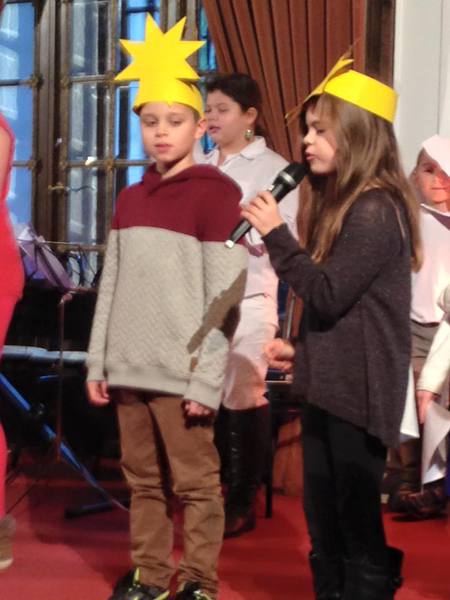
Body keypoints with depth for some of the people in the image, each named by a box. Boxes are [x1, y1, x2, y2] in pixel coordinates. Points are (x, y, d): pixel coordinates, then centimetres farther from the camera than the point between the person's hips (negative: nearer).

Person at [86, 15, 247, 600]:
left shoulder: (217, 191, -5)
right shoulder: (130, 198, 14)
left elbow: (225, 295, -9)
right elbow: (111, 286, 15)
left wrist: (207, 379, -13)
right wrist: (98, 361, 9)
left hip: (181, 370, -6)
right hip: (129, 368, 6)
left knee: (194, 483, 1)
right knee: (143, 481, 13)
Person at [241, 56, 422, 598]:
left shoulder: (376, 209, -15)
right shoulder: (340, 204, 14)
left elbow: (328, 295, -20)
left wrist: (275, 235, -15)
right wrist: (300, 349, 10)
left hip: (356, 392, -9)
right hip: (327, 386, 9)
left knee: (358, 528, 0)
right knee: (324, 527, 15)